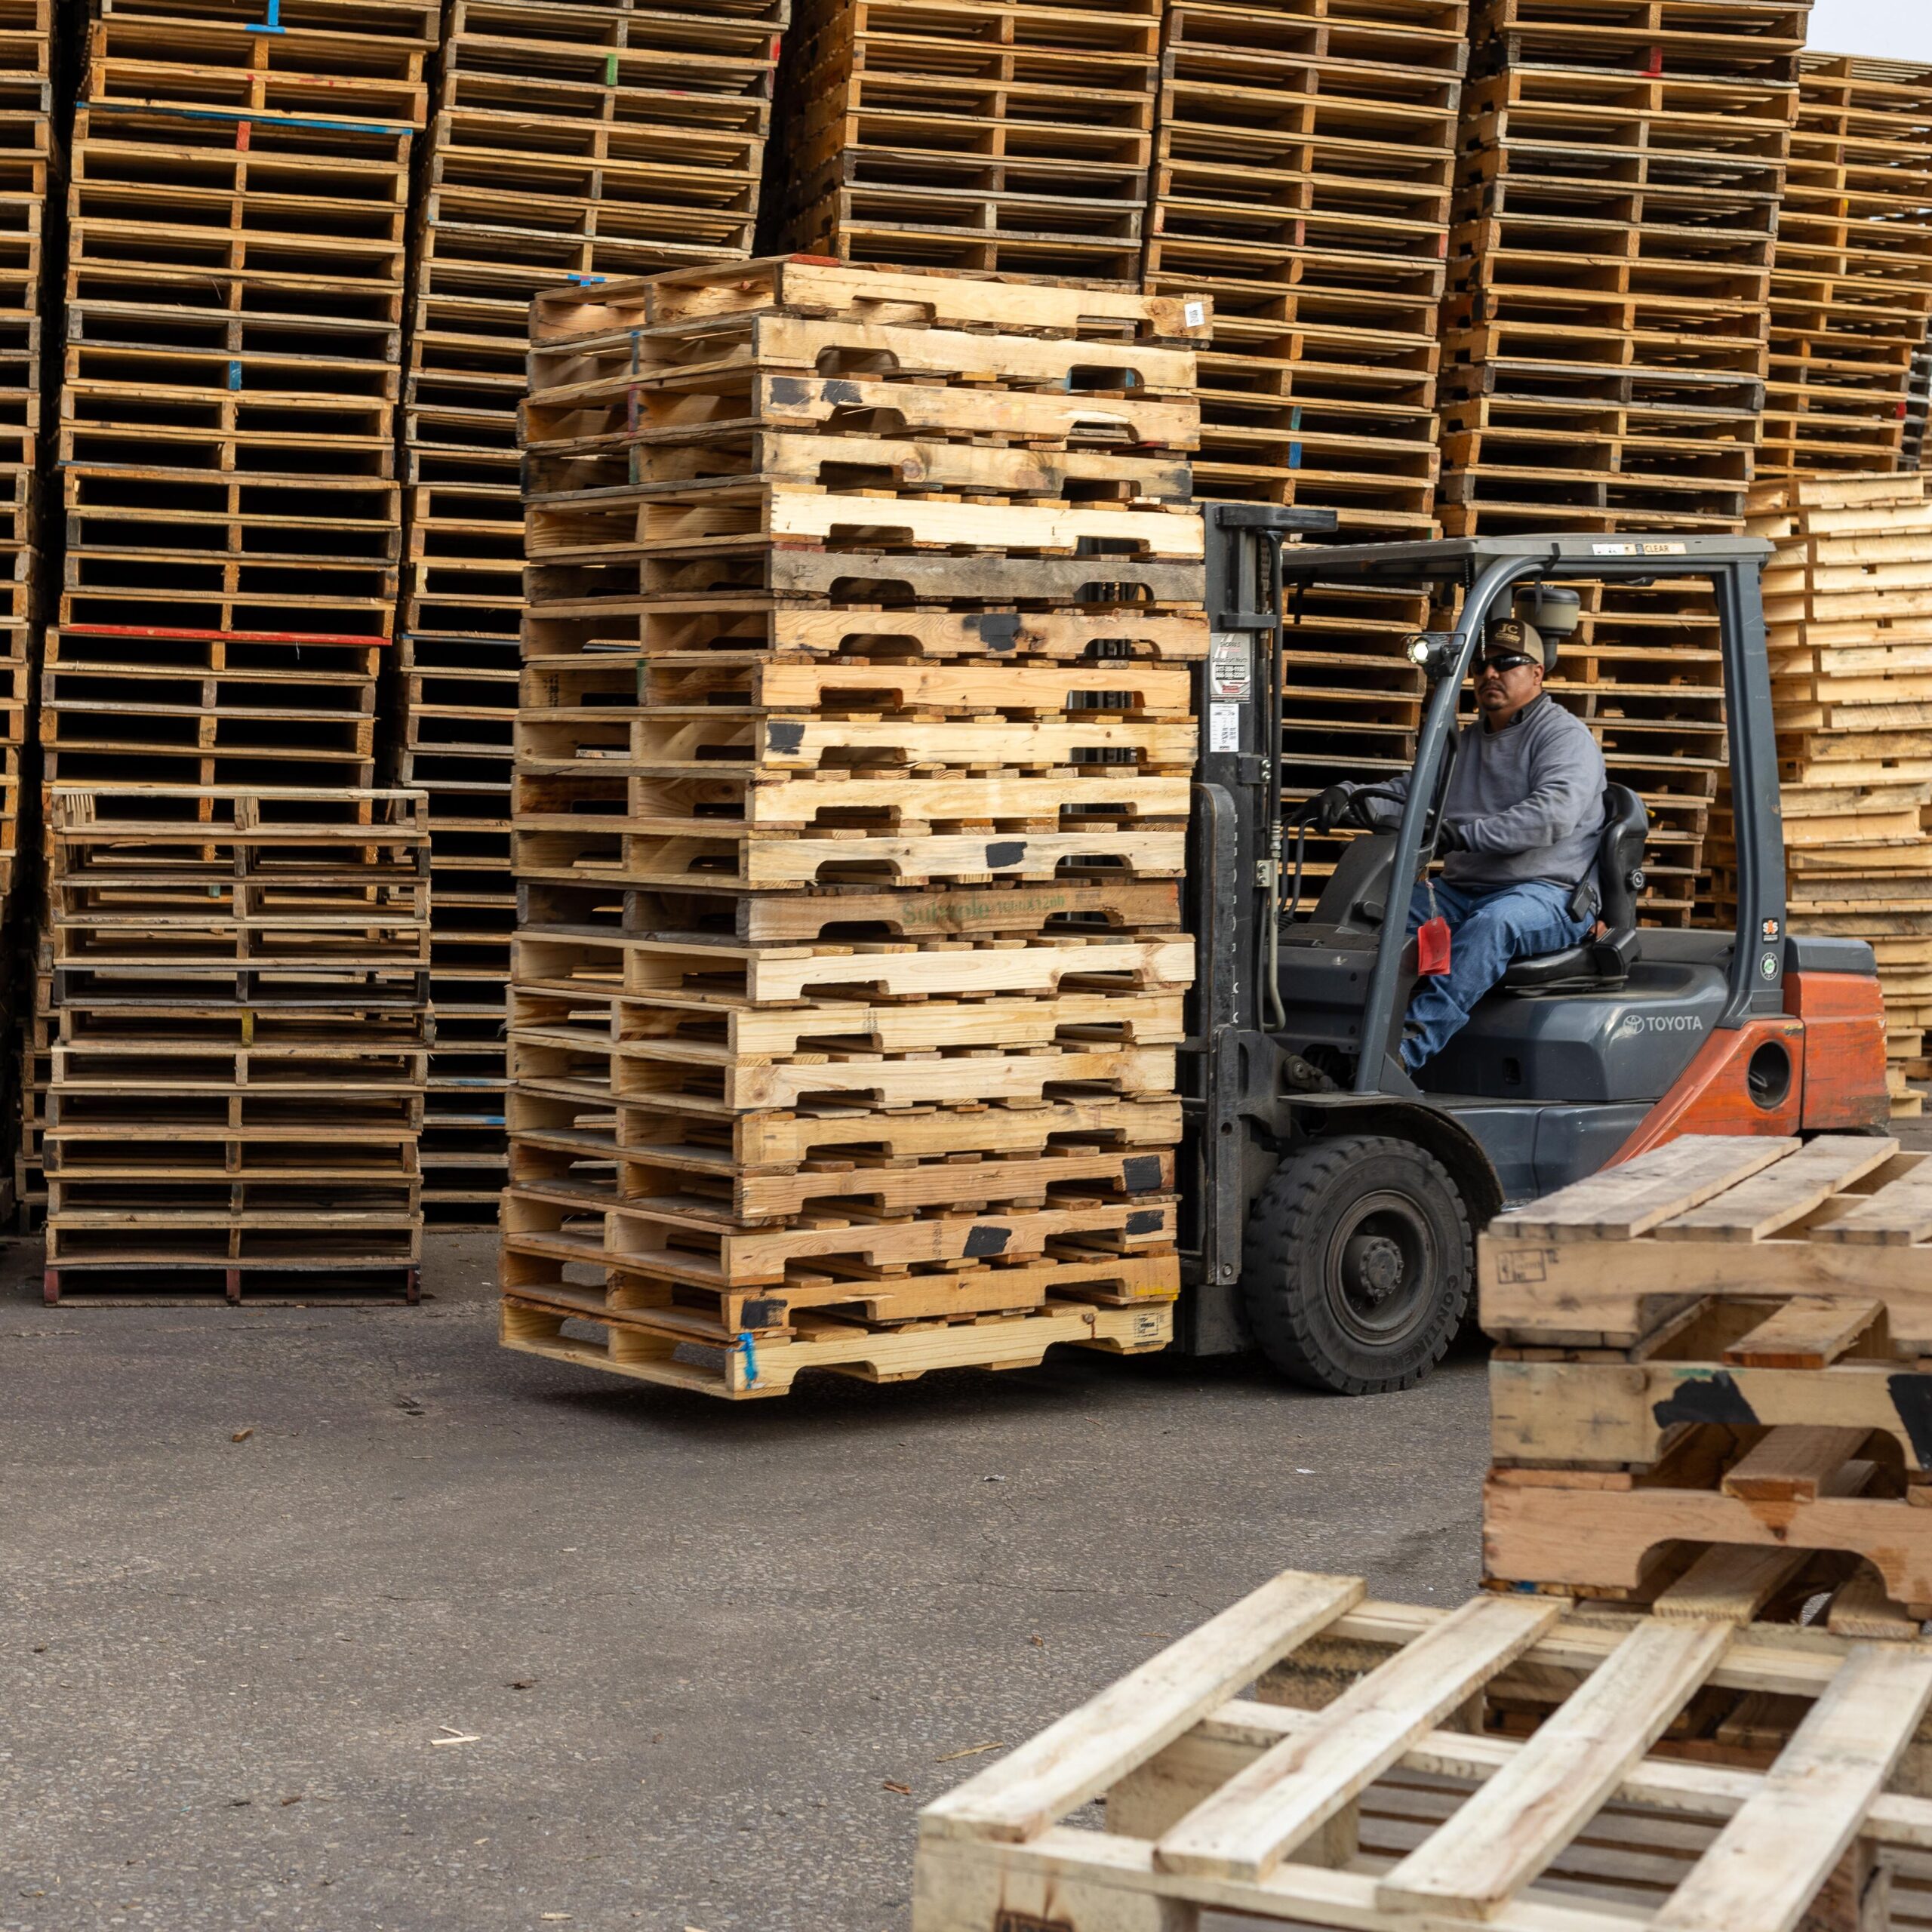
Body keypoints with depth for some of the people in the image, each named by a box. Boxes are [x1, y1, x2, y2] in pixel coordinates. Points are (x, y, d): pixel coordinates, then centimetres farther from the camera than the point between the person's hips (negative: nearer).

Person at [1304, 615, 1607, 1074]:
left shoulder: (1565, 736, -3)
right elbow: (1402, 797, 20)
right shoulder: (1463, 744, 23)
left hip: (1548, 894, -7)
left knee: (1490, 925, -39)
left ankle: (1407, 1051, -51)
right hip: (1461, 892, 7)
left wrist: (1465, 835, -32)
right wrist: (1348, 797, -4)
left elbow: (1554, 814, -21)